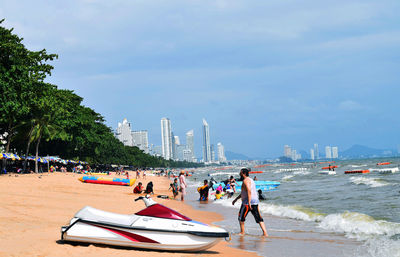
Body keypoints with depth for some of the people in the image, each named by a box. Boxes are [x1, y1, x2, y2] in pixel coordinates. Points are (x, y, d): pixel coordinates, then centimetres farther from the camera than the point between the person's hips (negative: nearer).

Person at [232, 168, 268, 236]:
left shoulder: (245, 180, -10)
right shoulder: (250, 180, 22)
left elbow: (249, 191, -25)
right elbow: (243, 193, 30)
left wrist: (249, 203, -30)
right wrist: (236, 199, 32)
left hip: (248, 202, -9)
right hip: (255, 201, 9)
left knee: (241, 217, 7)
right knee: (258, 218, 4)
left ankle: (242, 232, 15)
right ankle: (265, 233, -4)